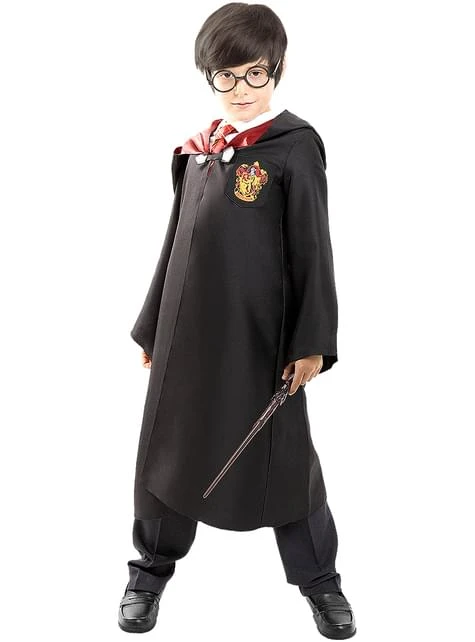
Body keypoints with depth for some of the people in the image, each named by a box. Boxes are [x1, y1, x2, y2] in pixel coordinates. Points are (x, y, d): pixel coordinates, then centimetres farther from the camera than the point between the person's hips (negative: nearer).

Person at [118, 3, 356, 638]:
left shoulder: (295, 145, -7)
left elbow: (313, 250, -8)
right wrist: (153, 325, 15)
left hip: (262, 333, -5)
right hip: (190, 325, 5)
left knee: (281, 453, 6)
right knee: (173, 443, 13)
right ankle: (152, 569, 33)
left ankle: (318, 577, 27)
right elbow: (177, 239, 13)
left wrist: (311, 341, -11)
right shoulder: (198, 147, 8)